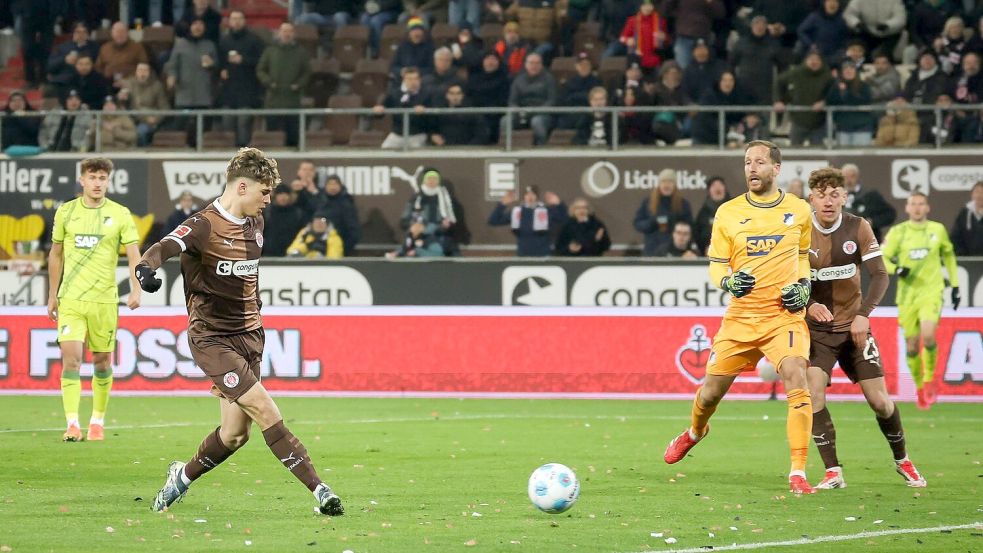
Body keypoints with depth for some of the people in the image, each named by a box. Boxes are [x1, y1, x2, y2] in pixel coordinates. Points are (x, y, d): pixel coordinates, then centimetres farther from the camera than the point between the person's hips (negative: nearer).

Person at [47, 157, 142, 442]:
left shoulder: (120, 214, 0)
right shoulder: (66, 212, 5)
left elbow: (133, 255, -4)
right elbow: (56, 255, 14)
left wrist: (136, 290, -19)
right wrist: (52, 296, 15)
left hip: (104, 299, 0)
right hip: (71, 299, 0)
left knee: (103, 361, 7)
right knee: (71, 357, -13)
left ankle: (98, 421, 24)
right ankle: (72, 424, -17)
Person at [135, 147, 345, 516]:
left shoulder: (254, 223, 10)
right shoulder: (204, 225, -14)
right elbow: (165, 248, -31)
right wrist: (146, 267, -53)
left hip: (247, 334, 7)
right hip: (210, 337, -7)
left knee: (236, 434, 3)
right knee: (265, 410, -17)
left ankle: (183, 476, 29)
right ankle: (318, 489, -17)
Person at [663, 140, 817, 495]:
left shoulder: (799, 210, 3)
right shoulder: (728, 213, 1)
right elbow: (716, 265, 7)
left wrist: (803, 285, 1)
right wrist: (728, 281, -16)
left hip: (784, 315, -1)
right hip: (741, 316, 1)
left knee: (798, 385, -22)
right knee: (711, 392, 7)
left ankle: (798, 474, -17)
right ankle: (695, 432, 44)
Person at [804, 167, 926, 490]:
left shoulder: (858, 228, -6)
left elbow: (880, 275, -7)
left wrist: (864, 313, -22)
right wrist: (809, 305, -28)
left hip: (853, 326, 1)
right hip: (816, 329, -1)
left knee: (880, 401, -1)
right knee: (813, 393, -20)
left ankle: (901, 460, 24)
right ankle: (833, 472, -13)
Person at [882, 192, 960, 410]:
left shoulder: (938, 230, 4)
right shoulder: (898, 232, 1)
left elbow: (948, 255, 18)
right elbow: (881, 258, 3)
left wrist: (955, 285, 16)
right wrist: (896, 269, -17)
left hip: (932, 291, -1)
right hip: (907, 294, 1)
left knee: (928, 336, -22)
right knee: (911, 345, 1)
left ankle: (929, 379, 1)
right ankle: (920, 387, 22)